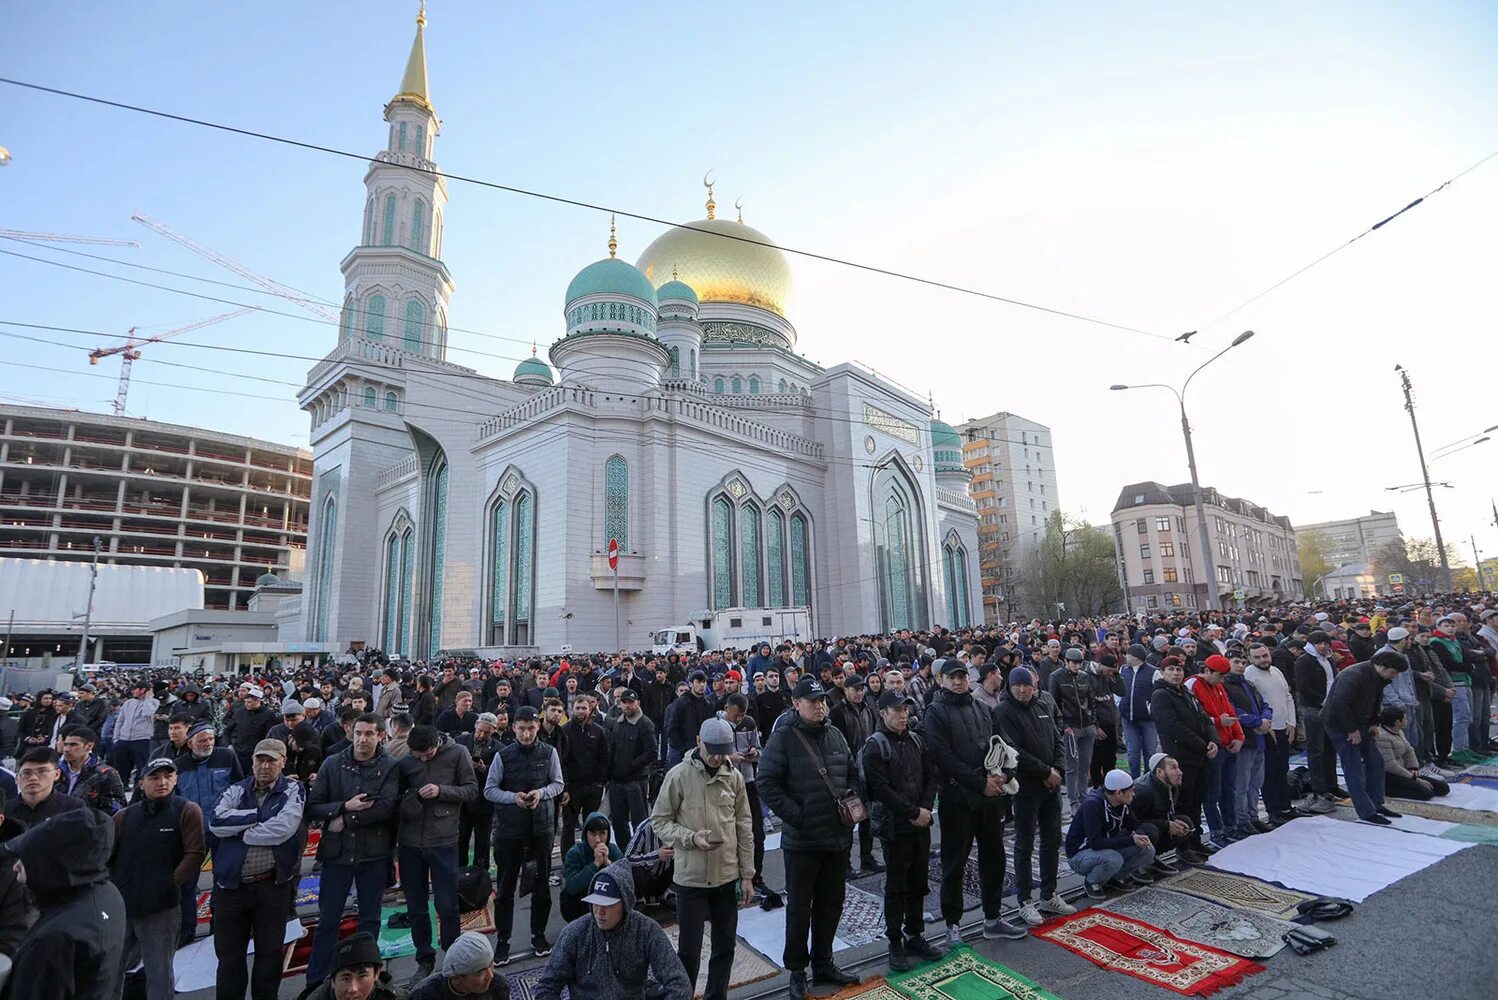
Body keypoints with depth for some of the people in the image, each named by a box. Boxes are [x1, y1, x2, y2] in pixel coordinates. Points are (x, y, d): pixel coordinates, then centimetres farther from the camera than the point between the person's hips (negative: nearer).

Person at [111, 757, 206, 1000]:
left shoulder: (187, 811, -6)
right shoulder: (124, 816, 7)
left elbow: (195, 853, -9)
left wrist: (171, 883, -13)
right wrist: (114, 885, 4)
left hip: (161, 907, -4)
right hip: (121, 905, 5)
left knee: (159, 972, 5)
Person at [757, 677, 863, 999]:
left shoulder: (835, 734, 5)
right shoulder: (783, 738, -13)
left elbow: (852, 774, 17)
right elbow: (767, 784, -16)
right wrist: (796, 816, -19)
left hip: (838, 837, 6)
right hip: (802, 840, -5)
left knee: (831, 904, 18)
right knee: (799, 907, 9)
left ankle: (823, 963, 37)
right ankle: (796, 971, 27)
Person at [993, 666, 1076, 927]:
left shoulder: (1042, 708, 8)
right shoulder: (1004, 712, -14)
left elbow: (1058, 741, 10)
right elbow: (1014, 751, -20)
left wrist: (1058, 770, -7)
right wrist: (1045, 771, -17)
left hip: (1051, 785, 7)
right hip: (1025, 788, -7)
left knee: (1052, 841, 16)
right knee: (1024, 845, 4)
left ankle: (1049, 896, 31)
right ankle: (1025, 901, 16)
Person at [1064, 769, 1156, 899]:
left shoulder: (1122, 804, -4)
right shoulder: (1092, 804, -29)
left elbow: (1134, 826, 6)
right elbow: (1095, 842, -32)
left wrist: (1141, 836, -19)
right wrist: (1131, 840, -34)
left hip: (1108, 849, 8)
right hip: (1080, 854, -7)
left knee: (1148, 850, -9)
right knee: (1113, 859, -37)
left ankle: (1116, 877, 9)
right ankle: (1091, 881, -6)